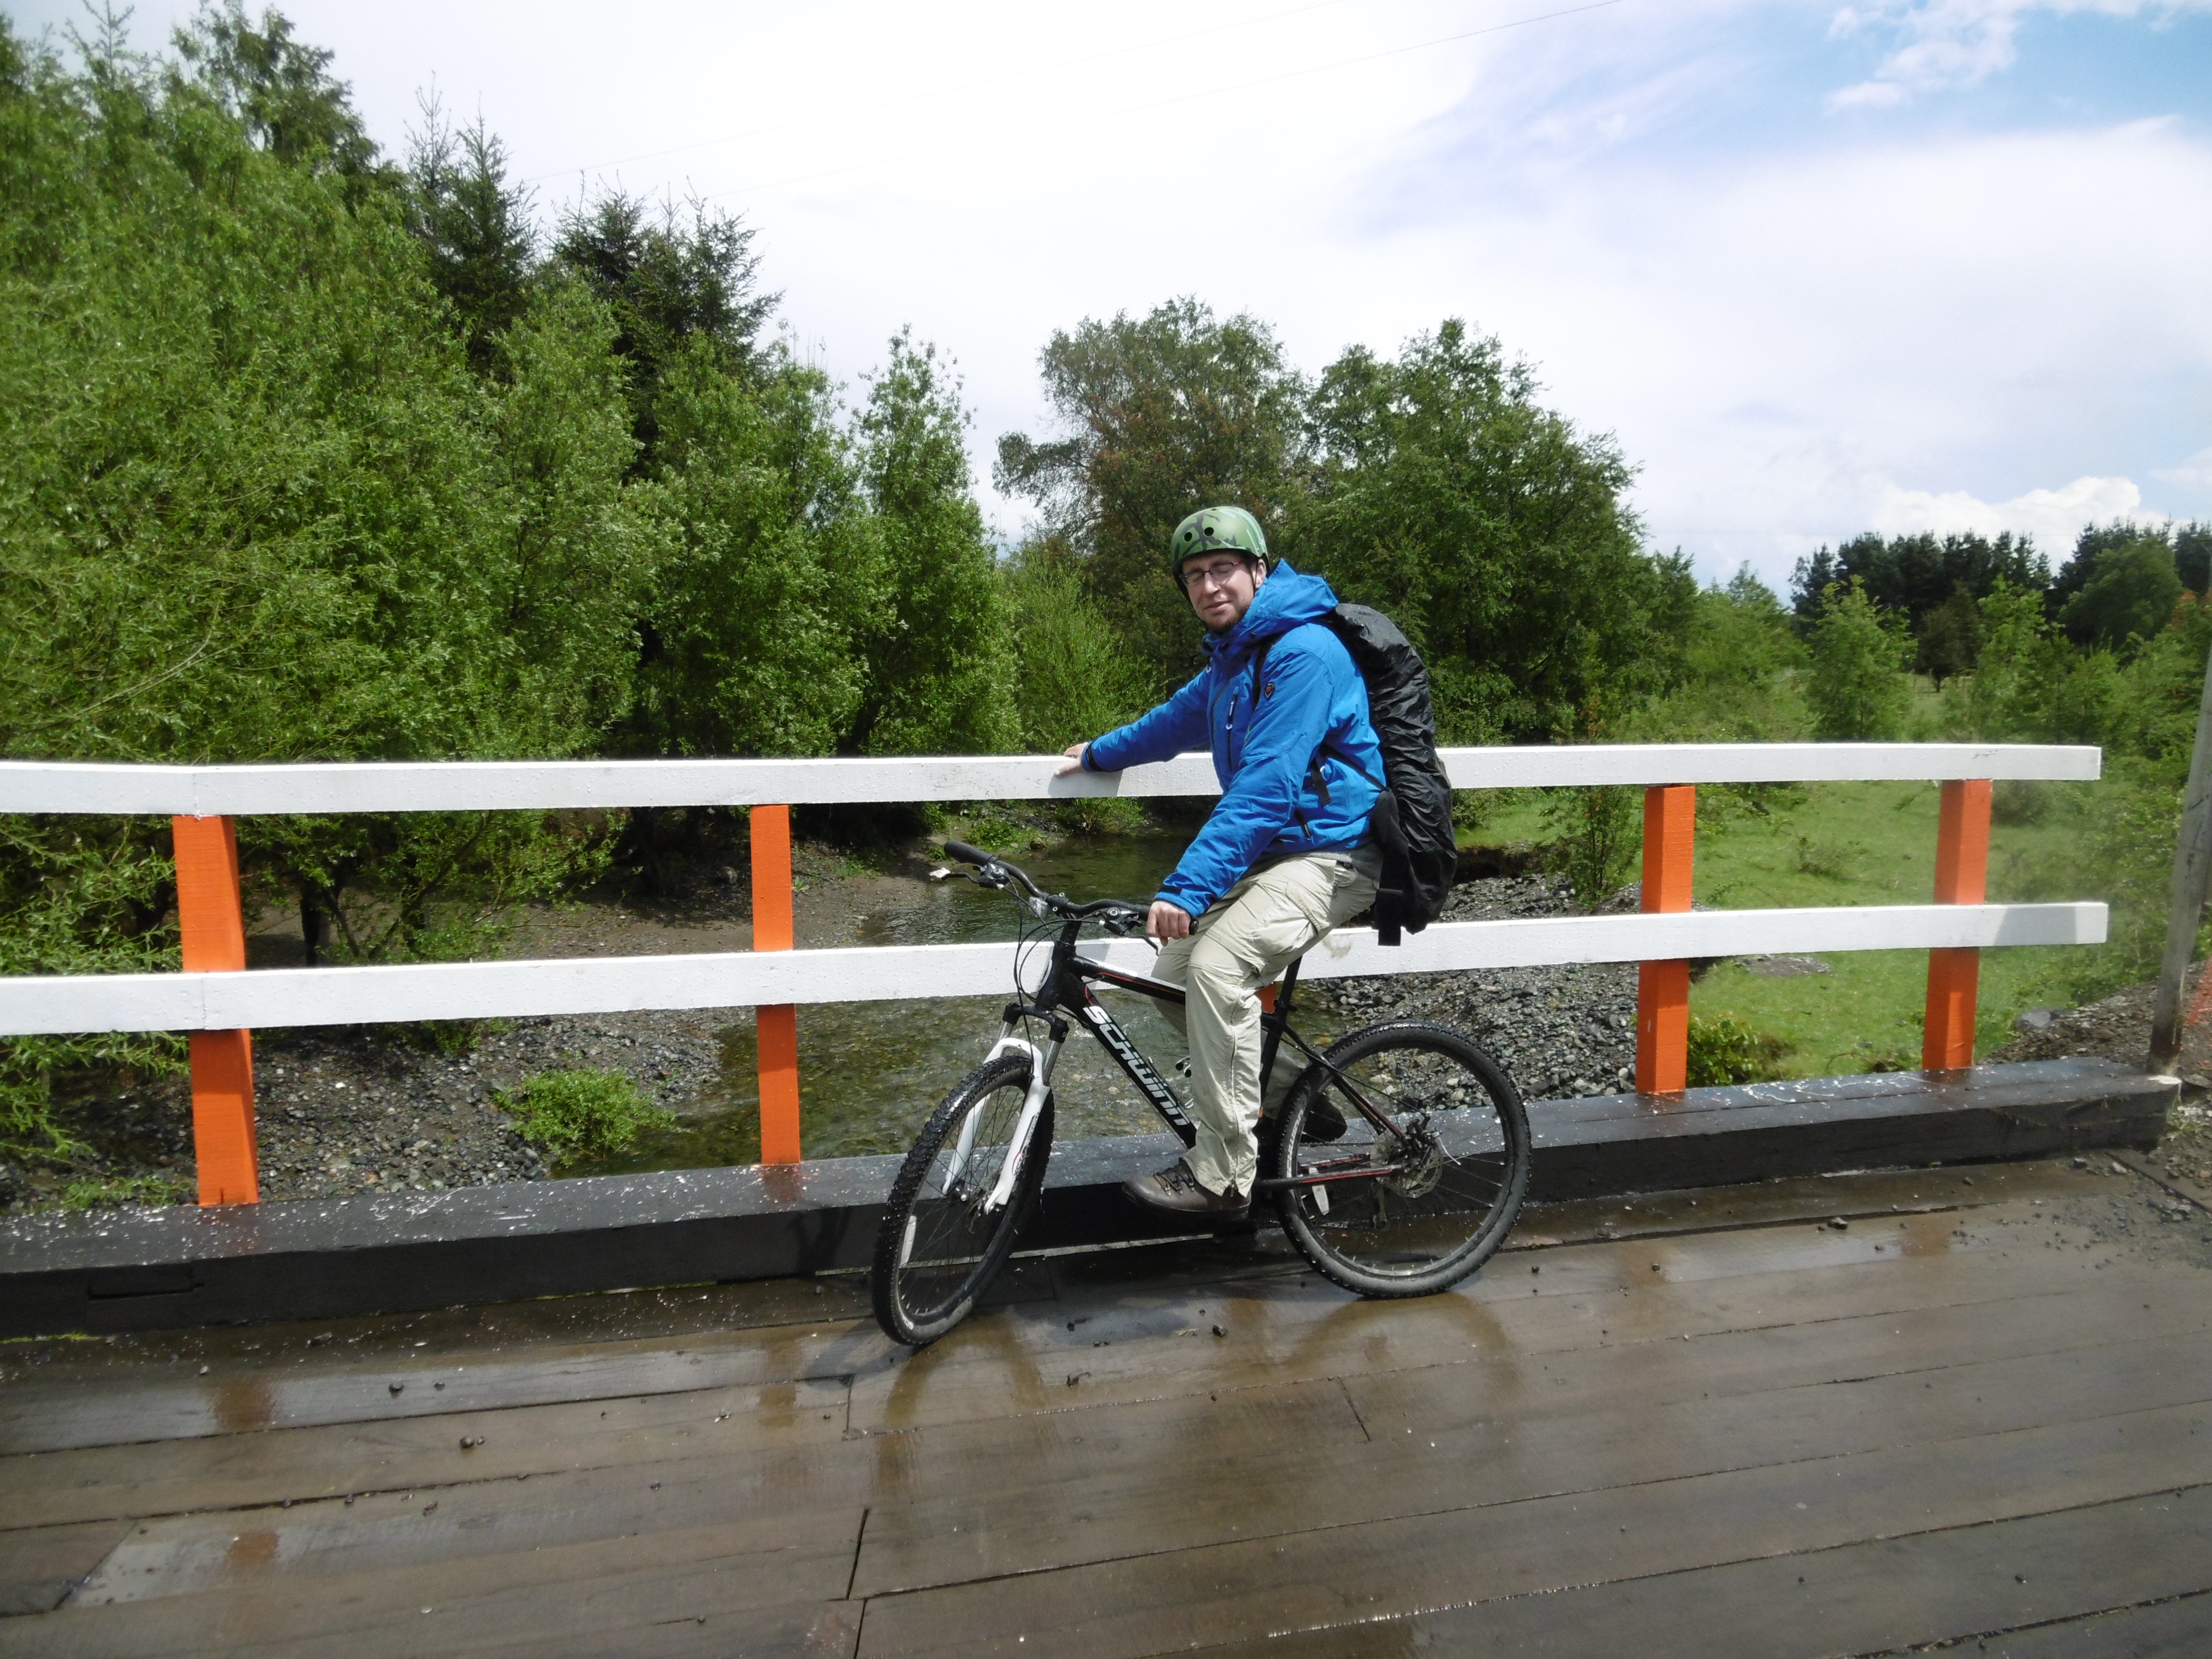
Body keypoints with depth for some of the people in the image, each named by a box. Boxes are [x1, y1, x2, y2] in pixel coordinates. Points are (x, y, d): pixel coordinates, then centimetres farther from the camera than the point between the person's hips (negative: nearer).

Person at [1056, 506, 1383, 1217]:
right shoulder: (1234, 656, 13)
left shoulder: (1305, 652, -18)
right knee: (1173, 972, 3)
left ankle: (1222, 1178, -17)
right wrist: (1100, 752, 42)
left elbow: (1264, 787, -28)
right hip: (1274, 850, 10)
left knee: (1217, 964, -28)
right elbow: (1180, 719, 33)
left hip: (1332, 852, -10)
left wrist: (1187, 886, -33)